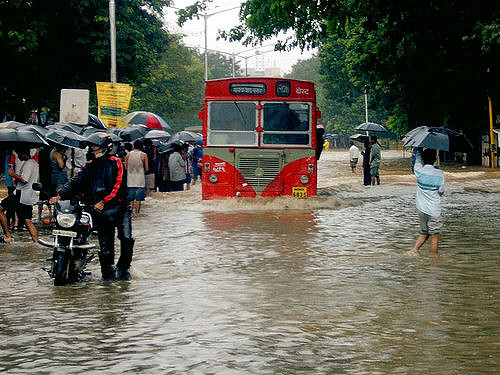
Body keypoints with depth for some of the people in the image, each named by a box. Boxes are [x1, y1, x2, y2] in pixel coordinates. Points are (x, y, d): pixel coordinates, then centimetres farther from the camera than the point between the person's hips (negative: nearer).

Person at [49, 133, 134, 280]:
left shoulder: (115, 163, 0)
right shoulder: (90, 166, 16)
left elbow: (118, 185, -11)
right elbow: (76, 182, 8)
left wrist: (104, 201, -19)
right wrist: (60, 196, -5)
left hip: (119, 207, -4)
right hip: (101, 211, 4)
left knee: (126, 239, -14)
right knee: (105, 246, 1)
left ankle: (123, 268, 3)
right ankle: (108, 272, 15)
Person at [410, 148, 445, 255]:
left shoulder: (419, 171, -6)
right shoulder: (439, 173, -11)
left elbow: (418, 155, 12)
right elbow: (441, 192, -3)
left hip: (421, 208, 3)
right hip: (434, 210, -3)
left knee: (424, 233, 19)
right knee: (434, 236, 5)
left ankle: (415, 249, 5)